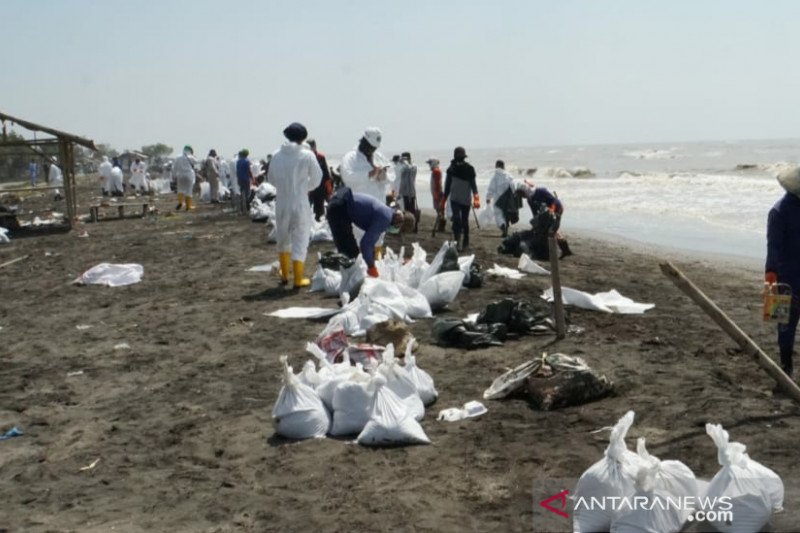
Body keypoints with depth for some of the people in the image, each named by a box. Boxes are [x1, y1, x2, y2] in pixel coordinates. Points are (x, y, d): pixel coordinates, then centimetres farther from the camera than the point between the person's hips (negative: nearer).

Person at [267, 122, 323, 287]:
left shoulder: (277, 155, -3)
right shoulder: (307, 155, -11)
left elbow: (271, 178, 7)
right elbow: (316, 178, -1)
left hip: (281, 202, 3)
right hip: (300, 202, -3)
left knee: (283, 238, 20)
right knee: (300, 240, 5)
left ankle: (284, 275, 31)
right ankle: (298, 279, 5)